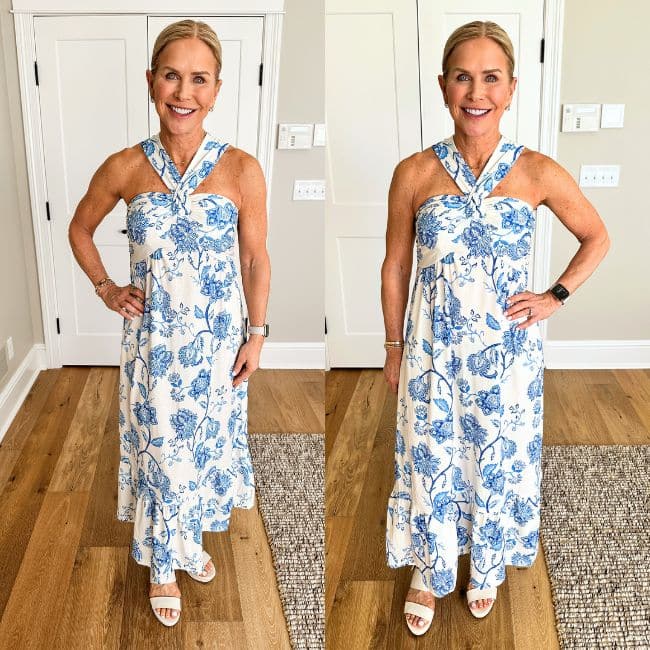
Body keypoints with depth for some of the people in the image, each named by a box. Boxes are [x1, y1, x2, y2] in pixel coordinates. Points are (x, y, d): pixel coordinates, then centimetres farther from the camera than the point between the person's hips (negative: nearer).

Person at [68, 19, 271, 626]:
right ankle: (163, 563, 35)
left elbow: (256, 259, -3)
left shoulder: (241, 170, -12)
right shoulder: (124, 168, -10)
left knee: (206, 442, 18)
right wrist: (106, 289, 2)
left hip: (217, 341, 1)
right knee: (159, 449, 12)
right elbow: (80, 230, 9)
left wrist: (256, 335, 0)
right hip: (152, 341, 0)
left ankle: (191, 539, 46)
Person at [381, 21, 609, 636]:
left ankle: (486, 567, 43)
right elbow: (394, 268, 1)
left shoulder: (538, 173, -9)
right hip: (433, 351, 0)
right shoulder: (414, 174, -9)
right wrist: (394, 348, 6)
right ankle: (429, 573, 39)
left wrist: (556, 297, -3)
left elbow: (597, 238, 7)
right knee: (430, 459, 13)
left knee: (501, 461, 16)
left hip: (507, 353, 0)